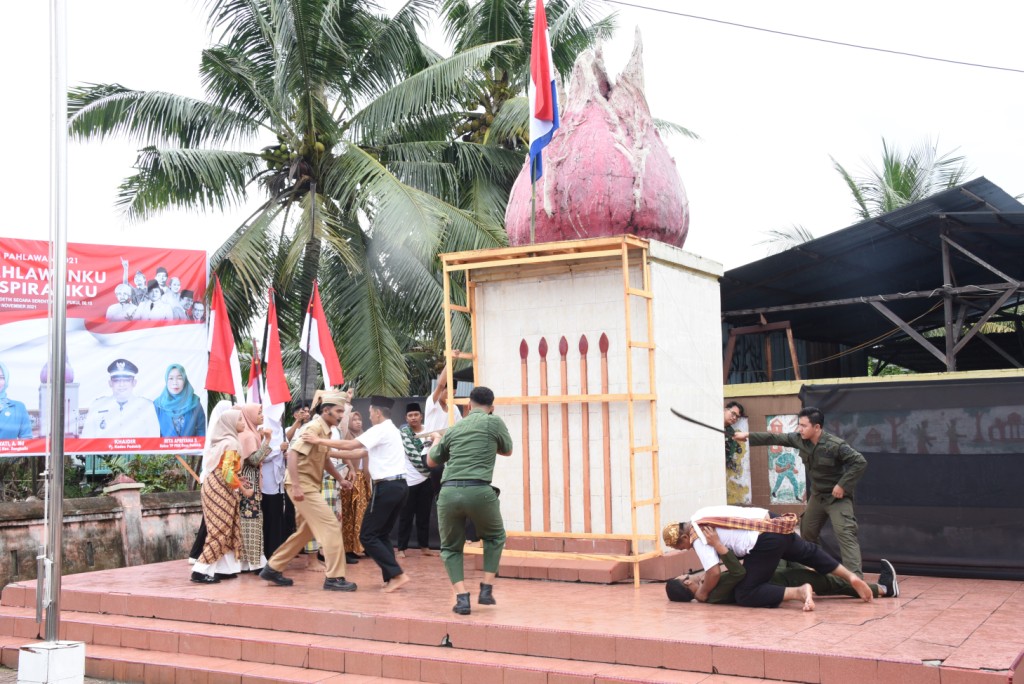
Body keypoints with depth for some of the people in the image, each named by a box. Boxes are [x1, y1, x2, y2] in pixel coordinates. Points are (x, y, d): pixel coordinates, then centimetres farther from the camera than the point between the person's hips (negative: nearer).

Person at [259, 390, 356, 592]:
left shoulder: (325, 430, 13)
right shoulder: (315, 427, -16)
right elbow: (293, 453, -26)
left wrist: (340, 478, 20)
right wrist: (296, 486, -30)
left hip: (309, 485, 10)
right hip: (302, 485, -10)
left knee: (306, 531, 18)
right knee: (330, 526, -10)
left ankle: (272, 568, 26)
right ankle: (334, 578, -7)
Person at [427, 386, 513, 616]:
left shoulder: (454, 429, 19)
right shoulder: (494, 422, 7)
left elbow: (431, 461, 32)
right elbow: (507, 450, 24)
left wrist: (436, 442, 52)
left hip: (448, 492, 2)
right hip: (478, 491, -2)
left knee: (450, 548, 20)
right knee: (495, 537, 25)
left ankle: (462, 598, 4)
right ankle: (486, 590, 17)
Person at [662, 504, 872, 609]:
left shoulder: (698, 538, -8)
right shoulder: (700, 515, 17)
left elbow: (714, 573, -13)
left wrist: (703, 592, 7)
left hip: (765, 542, -9)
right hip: (773, 522, 9)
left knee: (746, 595, -5)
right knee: (808, 552, 31)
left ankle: (799, 592, -18)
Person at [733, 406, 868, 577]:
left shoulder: (835, 445, -27)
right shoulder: (800, 439, -7)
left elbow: (860, 462, -28)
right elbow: (776, 438, 2)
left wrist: (843, 485, -28)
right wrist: (748, 435, -1)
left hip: (837, 497, -8)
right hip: (817, 495, 8)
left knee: (845, 534, -20)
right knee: (807, 533, 18)